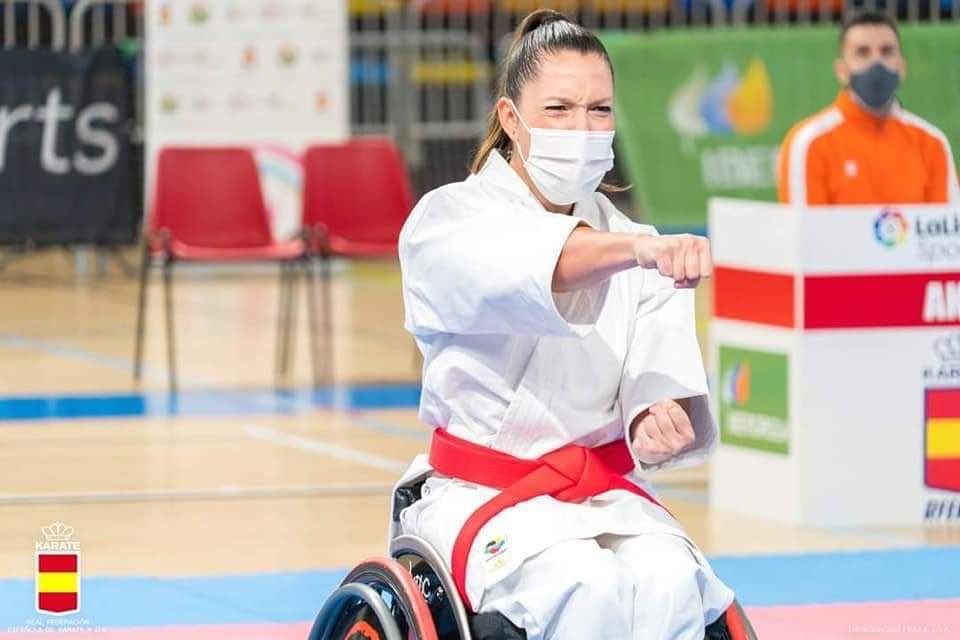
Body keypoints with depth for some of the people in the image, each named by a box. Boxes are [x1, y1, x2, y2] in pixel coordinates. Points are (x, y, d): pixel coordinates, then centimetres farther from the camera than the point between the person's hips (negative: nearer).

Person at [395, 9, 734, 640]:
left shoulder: (637, 246, 8)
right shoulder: (445, 222, -6)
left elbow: (658, 379, -3)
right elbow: (516, 269, -30)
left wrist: (658, 425, -29)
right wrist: (639, 248, -49)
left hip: (605, 493, 4)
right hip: (479, 494, -4)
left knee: (667, 582, -28)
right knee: (586, 588, -33)